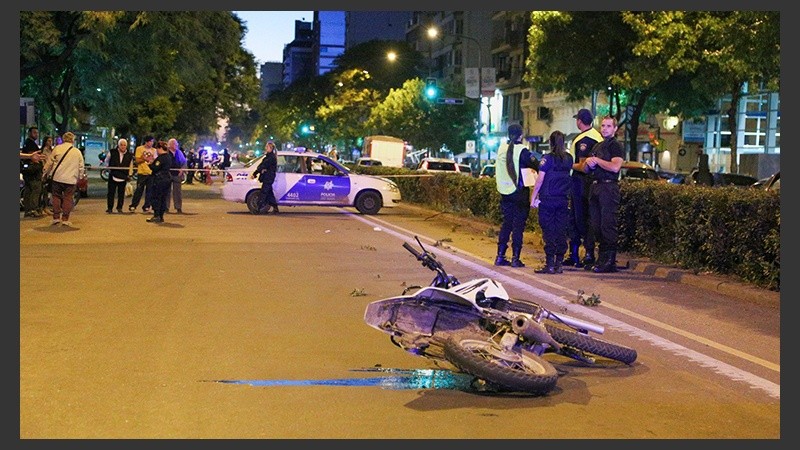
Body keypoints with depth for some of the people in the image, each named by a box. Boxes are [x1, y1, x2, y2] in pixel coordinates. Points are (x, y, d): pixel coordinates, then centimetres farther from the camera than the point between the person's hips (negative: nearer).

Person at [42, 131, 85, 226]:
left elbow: (49, 162, 3)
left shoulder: (57, 148, 0)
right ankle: (65, 219, 1)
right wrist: (80, 177, 21)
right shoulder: (77, 152, 4)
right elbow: (81, 167, 9)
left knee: (56, 197, 11)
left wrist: (46, 172, 15)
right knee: (68, 199, 4)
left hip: (57, 177, 0)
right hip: (71, 179, 0)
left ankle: (56, 217, 8)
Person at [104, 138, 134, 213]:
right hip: (113, 176, -1)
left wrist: (129, 175, 13)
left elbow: (130, 166, 17)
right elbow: (106, 161, 18)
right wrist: (108, 168, 12)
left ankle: (119, 208, 16)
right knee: (111, 193, 1)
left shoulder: (129, 155, 4)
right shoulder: (112, 153, 0)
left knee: (121, 194, 4)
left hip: (123, 178, 1)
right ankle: (109, 208, 8)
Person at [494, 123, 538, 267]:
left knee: (506, 223, 13)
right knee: (518, 225, 0)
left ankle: (500, 256, 12)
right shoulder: (522, 150, -12)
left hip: (505, 192, 5)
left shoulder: (502, 150, 5)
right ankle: (515, 258, -1)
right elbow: (536, 166, -10)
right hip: (520, 192, -5)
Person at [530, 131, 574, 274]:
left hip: (547, 199, -4)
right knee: (561, 231, 7)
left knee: (548, 232, -1)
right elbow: (568, 175, 13)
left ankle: (550, 264, -3)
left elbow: (540, 179, -9)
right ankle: (558, 264, 9)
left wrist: (533, 197, -4)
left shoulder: (548, 158, -9)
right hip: (563, 200, 4)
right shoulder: (569, 158, 6)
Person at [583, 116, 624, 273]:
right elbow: (585, 169, 23)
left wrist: (597, 160, -10)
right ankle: (601, 258, 16)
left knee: (607, 224, -9)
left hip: (608, 187, -9)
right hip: (595, 187, 9)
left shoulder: (616, 146, -4)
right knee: (596, 224, 9)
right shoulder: (597, 146, 22)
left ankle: (609, 261, -7)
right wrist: (588, 162, 1)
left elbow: (615, 167, -20)